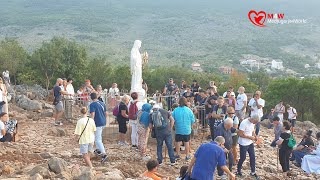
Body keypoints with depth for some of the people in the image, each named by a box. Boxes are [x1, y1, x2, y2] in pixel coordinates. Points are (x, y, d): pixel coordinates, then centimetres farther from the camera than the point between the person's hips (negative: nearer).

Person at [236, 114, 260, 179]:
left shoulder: (252, 123, 0)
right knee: (243, 158, 6)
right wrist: (250, 137, -21)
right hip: (243, 144, -7)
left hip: (250, 143, 7)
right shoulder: (244, 123, -25)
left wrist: (255, 136, -3)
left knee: (253, 157, 10)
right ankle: (238, 171, 28)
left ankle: (253, 172, 25)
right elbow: (240, 134, -25)